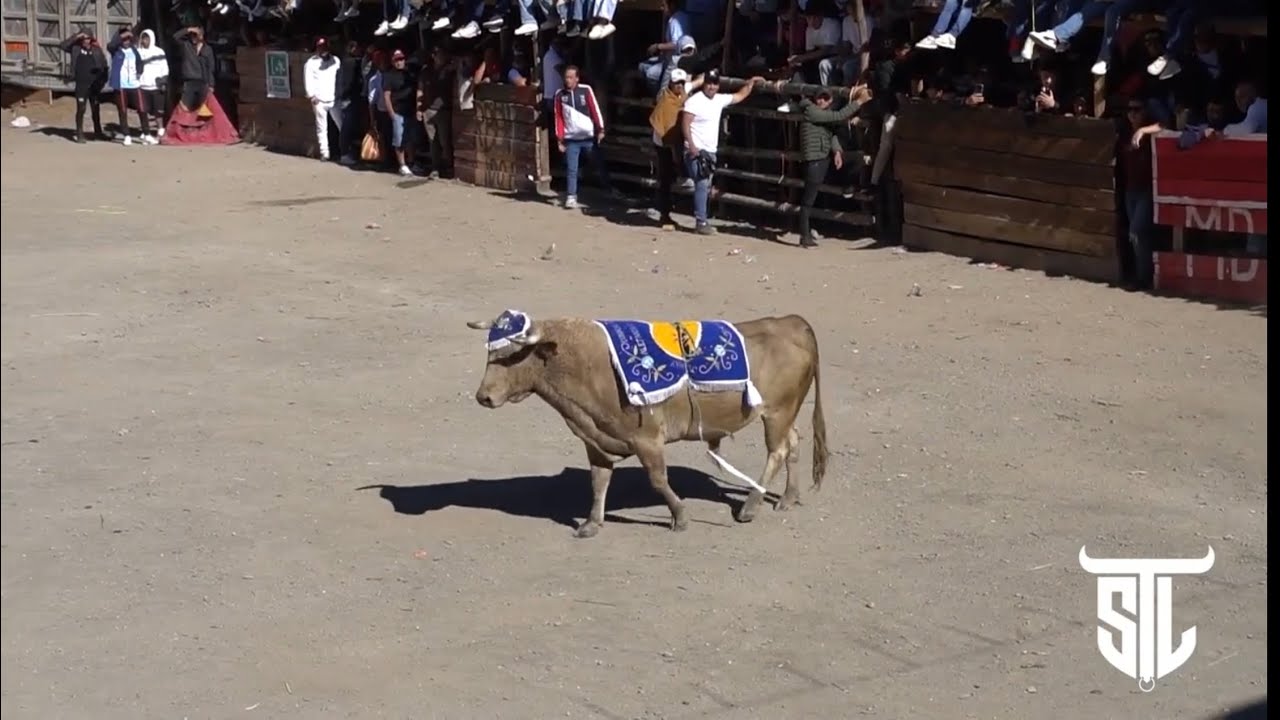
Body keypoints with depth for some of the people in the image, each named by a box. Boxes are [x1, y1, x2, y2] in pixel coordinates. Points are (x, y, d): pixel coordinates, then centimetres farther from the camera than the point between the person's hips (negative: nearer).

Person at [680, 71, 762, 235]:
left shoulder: (719, 100, 10)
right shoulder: (695, 101, -11)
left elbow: (740, 96, 25)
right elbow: (685, 124, -15)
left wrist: (751, 83, 17)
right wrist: (691, 145, -21)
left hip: (710, 152, 8)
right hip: (697, 151, -8)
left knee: (706, 187, 10)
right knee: (702, 186, -13)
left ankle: (702, 220, 16)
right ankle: (701, 223, -12)